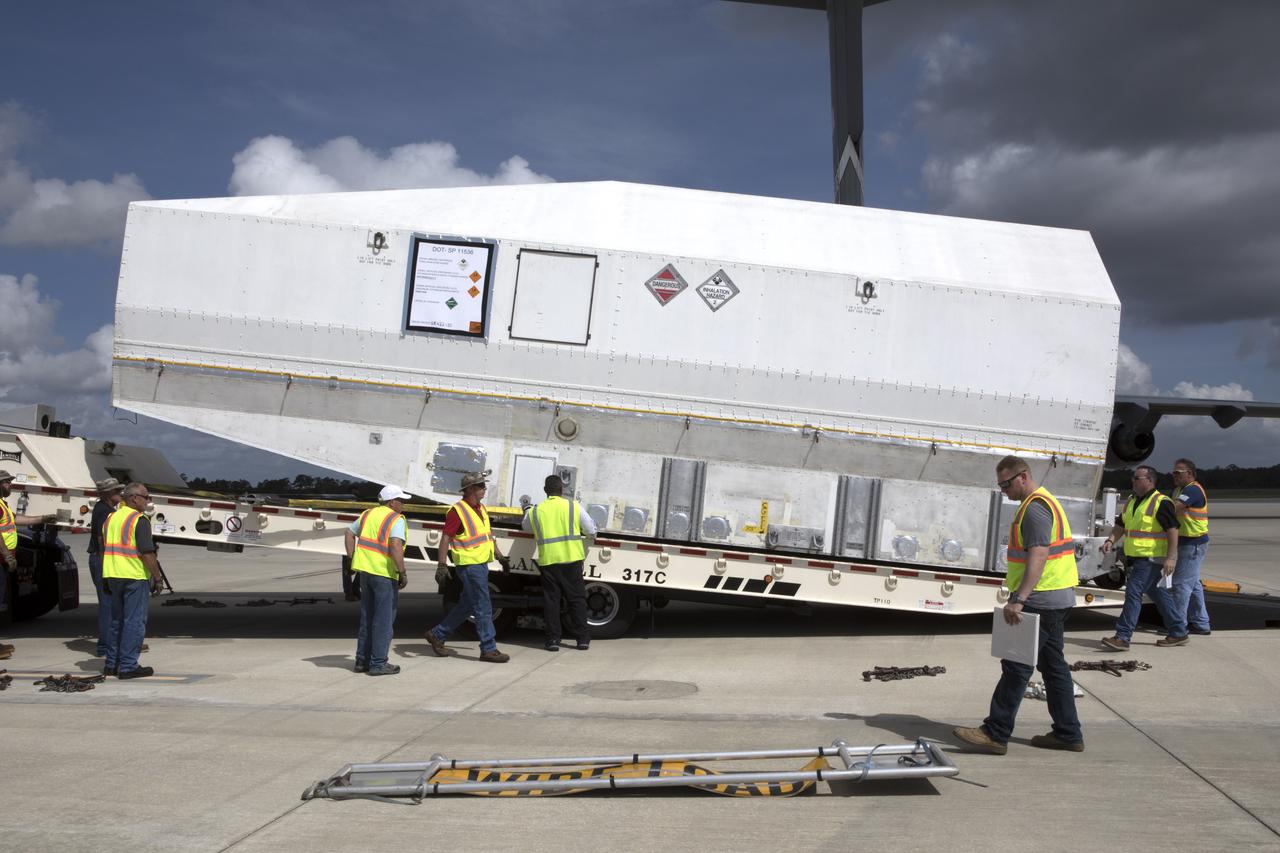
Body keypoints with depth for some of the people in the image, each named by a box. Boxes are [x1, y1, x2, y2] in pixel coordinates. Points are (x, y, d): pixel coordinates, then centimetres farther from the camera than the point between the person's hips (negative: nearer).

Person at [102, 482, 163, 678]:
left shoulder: (111, 518, 14)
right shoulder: (139, 520, -13)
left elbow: (104, 550, 17)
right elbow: (147, 553, -19)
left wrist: (106, 578, 22)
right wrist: (157, 576, -12)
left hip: (113, 575, 8)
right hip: (135, 576, -8)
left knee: (116, 620, 17)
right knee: (134, 621, -2)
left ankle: (111, 664, 22)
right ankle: (128, 666, -2)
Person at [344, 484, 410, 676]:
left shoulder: (368, 514, 14)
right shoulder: (396, 520, -10)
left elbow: (349, 534, 19)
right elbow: (395, 546, -23)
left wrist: (354, 560, 19)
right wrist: (403, 573, -17)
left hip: (364, 570, 8)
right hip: (384, 574, -8)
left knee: (367, 617, 17)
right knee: (384, 619, 1)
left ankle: (362, 660, 22)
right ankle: (378, 663, 4)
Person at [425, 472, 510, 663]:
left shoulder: (481, 509, 13)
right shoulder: (457, 511, -14)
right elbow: (446, 538, -17)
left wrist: (498, 556, 21)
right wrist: (441, 565, -23)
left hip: (481, 564, 9)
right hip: (469, 566, -9)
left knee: (466, 606, 17)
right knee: (483, 608, -6)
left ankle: (437, 635, 29)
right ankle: (488, 649, 1)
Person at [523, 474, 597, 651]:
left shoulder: (535, 511, 2)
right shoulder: (574, 506, -1)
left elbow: (525, 526, 22)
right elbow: (591, 530, 4)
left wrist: (526, 512, 41)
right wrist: (578, 529, 26)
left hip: (548, 561, 0)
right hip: (571, 559, 0)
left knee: (551, 599, 9)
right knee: (576, 598, 8)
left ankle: (553, 639, 8)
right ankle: (583, 639, 9)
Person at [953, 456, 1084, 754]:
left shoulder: (1035, 508, -16)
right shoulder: (1046, 501, 19)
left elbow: (1038, 556, -27)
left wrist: (1018, 599, -33)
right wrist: (1019, 596, 24)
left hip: (1041, 600, -11)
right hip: (1056, 599, 11)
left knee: (1016, 666, -8)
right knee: (1053, 665, 15)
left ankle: (995, 734, -5)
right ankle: (1068, 734, 21)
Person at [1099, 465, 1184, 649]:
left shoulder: (1161, 503, -13)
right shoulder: (1131, 501, 14)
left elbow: (1173, 531, -16)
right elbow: (1120, 526, 20)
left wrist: (1170, 558, -21)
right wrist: (1110, 540, 1)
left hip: (1151, 559, -9)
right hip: (1137, 558, 9)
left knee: (1133, 593, -13)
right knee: (1158, 594, 16)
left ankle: (1122, 637, -12)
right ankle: (1179, 633, 28)